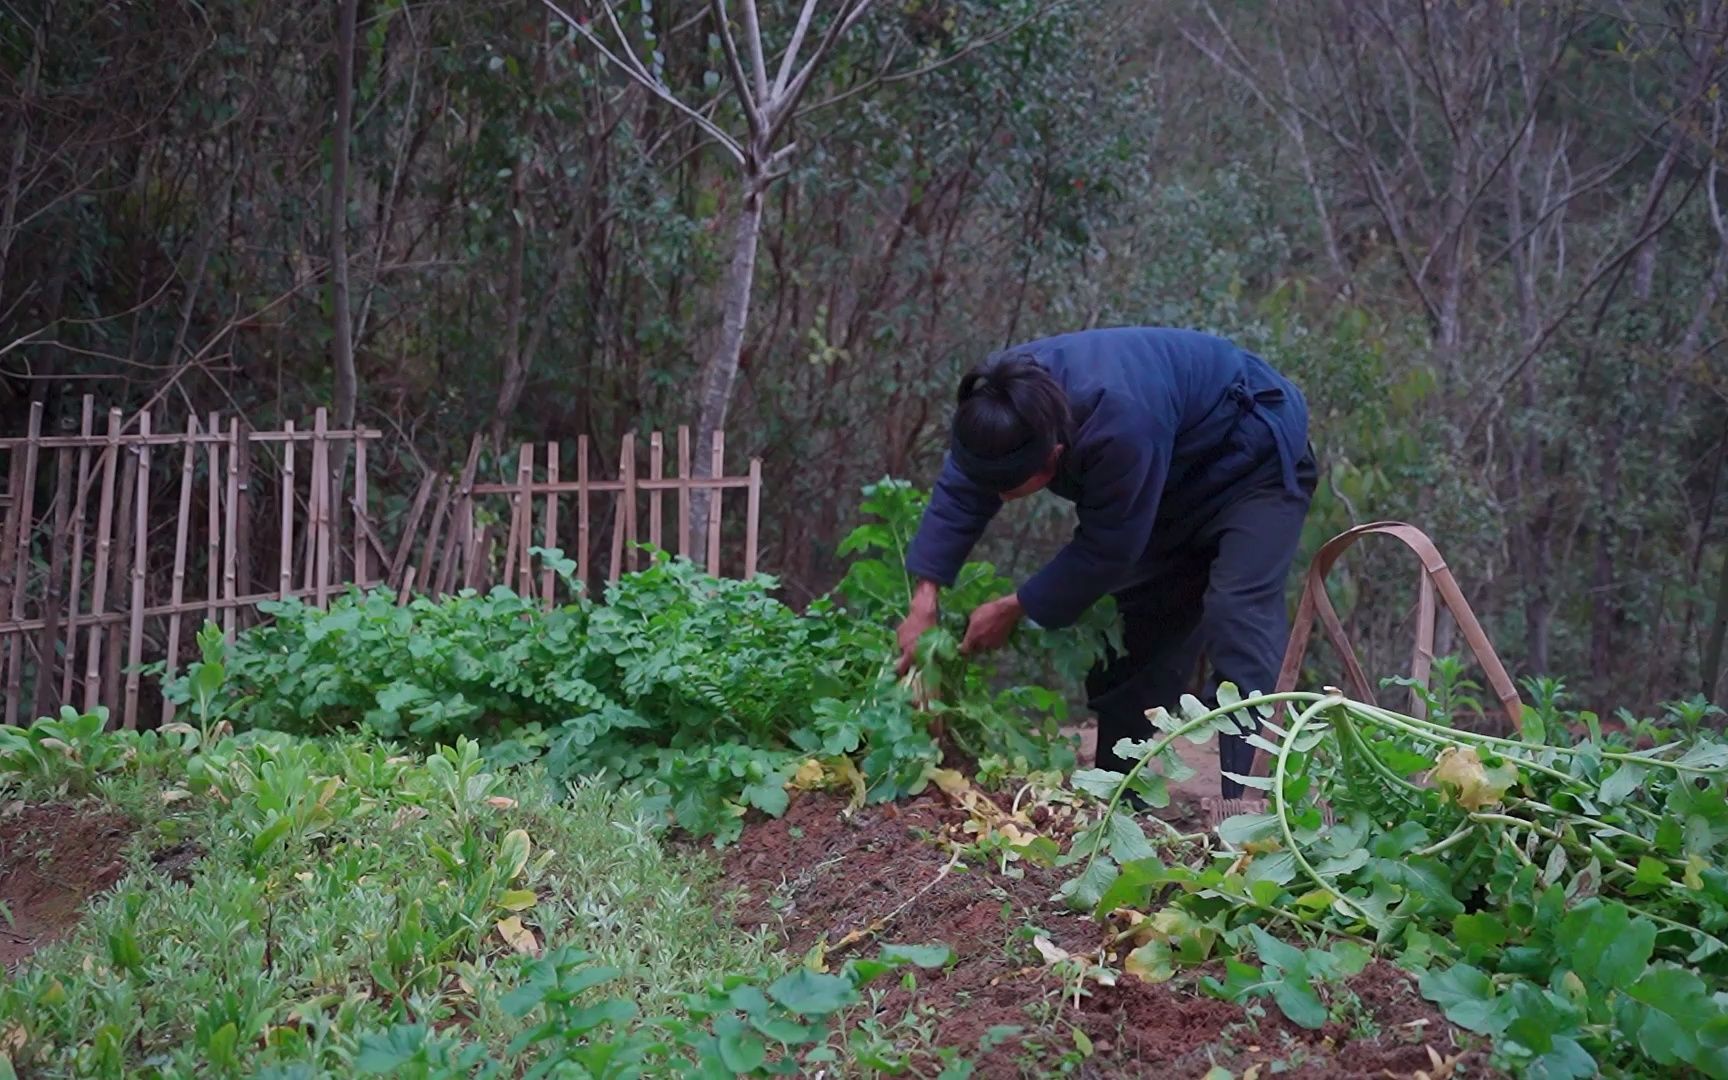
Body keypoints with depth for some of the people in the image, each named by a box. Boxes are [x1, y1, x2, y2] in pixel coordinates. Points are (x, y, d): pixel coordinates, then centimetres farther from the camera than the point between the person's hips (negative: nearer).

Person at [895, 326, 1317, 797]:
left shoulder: (1121, 427, -44)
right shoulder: (999, 406, -22)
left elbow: (1106, 549, -32)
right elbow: (957, 495, -12)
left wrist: (1017, 608, -23)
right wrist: (925, 600, -21)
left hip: (1254, 462, -8)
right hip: (1180, 480, 8)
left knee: (1237, 616, -25)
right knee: (1137, 627, 8)